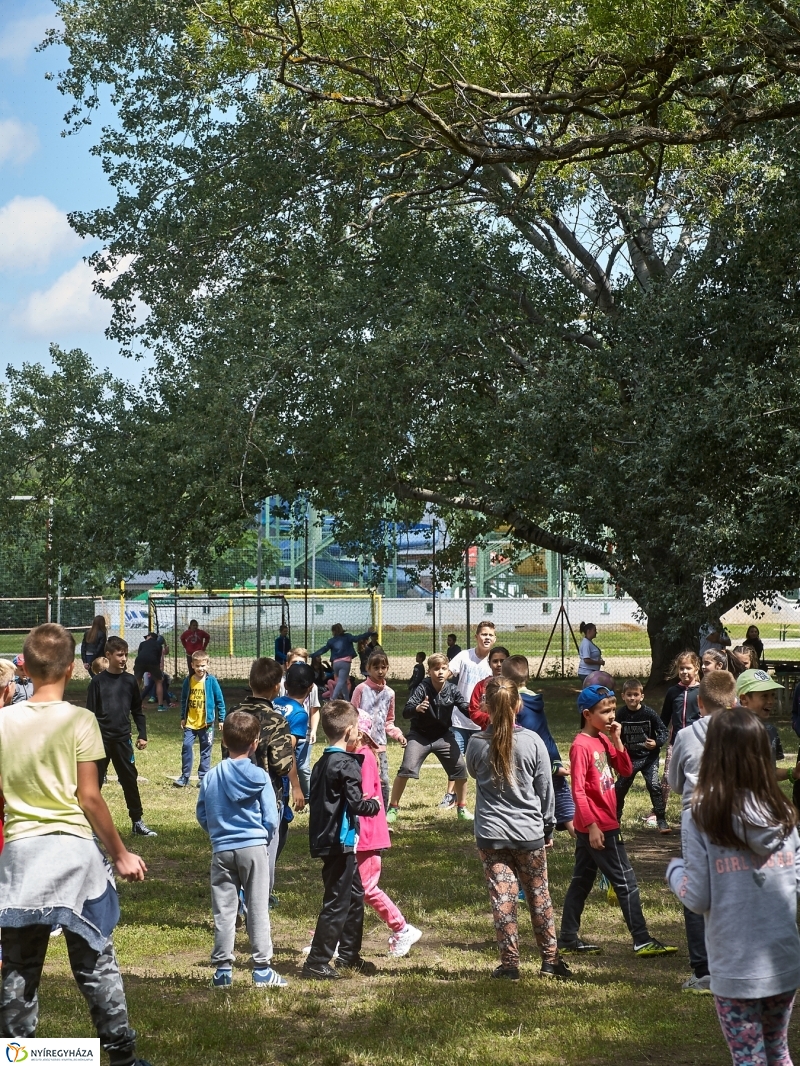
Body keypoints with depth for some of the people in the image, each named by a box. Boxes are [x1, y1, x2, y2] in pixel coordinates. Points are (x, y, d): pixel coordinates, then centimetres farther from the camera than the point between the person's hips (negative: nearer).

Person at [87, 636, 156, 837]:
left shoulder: (130, 681, 5)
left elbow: (137, 711, 12)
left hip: (123, 739, 3)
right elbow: (90, 712, -3)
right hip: (101, 739, -3)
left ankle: (138, 821, 11)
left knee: (130, 780, 5)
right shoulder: (98, 681, -4)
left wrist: (142, 735, 6)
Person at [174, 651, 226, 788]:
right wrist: (183, 718, 13)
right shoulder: (188, 681, 1)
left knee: (205, 751, 6)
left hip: (206, 722, -2)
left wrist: (221, 719, 0)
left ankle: (203, 777, 13)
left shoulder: (211, 681, -6)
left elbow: (220, 700, 0)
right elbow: (183, 700, 13)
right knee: (186, 746, -5)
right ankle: (184, 777, 4)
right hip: (190, 722, 2)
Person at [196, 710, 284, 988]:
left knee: (223, 910, 7)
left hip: (221, 850, 2)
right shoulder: (260, 777, -7)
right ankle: (262, 969, 6)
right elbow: (271, 820, -5)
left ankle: (223, 969, 10)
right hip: (254, 849, -2)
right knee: (258, 909, 4)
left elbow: (202, 816, 6)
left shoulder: (211, 777, -1)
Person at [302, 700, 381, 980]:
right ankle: (316, 962, 0)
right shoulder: (346, 764, -17)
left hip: (326, 839, 9)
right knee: (337, 903, -3)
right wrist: (375, 804, -1)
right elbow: (356, 804, -20)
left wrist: (363, 801, 16)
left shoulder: (322, 763, 11)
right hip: (340, 842, -9)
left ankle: (349, 956, 28)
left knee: (355, 895, 19)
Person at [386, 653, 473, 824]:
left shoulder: (452, 690, -12)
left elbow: (467, 709, -13)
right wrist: (417, 708, -55)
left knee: (460, 768, -2)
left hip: (443, 736, 3)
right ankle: (393, 808, 0)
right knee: (407, 769, -15)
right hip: (420, 735, -3)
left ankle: (462, 808, 18)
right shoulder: (422, 689, -22)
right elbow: (406, 712, -31)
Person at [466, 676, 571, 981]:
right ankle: (550, 959, 19)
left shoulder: (476, 743, -7)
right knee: (539, 894, 13)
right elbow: (545, 789, 1)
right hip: (529, 831, 0)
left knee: (502, 897, 4)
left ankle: (509, 963, 6)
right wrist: (548, 827, 12)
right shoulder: (533, 741, -8)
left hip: (491, 833, 0)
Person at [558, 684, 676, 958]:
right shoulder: (582, 746, -16)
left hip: (601, 824, 9)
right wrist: (592, 825, -22)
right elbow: (578, 790, -19)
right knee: (626, 881, -4)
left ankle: (568, 941, 18)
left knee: (581, 882, 12)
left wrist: (617, 740, -2)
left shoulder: (604, 740, 10)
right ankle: (642, 941, 1)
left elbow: (626, 770, 10)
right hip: (597, 827, -9)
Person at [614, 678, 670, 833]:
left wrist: (657, 743, -27)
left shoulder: (649, 713, -15)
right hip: (629, 757, 3)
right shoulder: (621, 714, -6)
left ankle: (661, 821, -7)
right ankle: (615, 818, 29)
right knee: (620, 787, 9)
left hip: (649, 756, -3)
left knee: (654, 786, -15)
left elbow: (664, 732, -10)